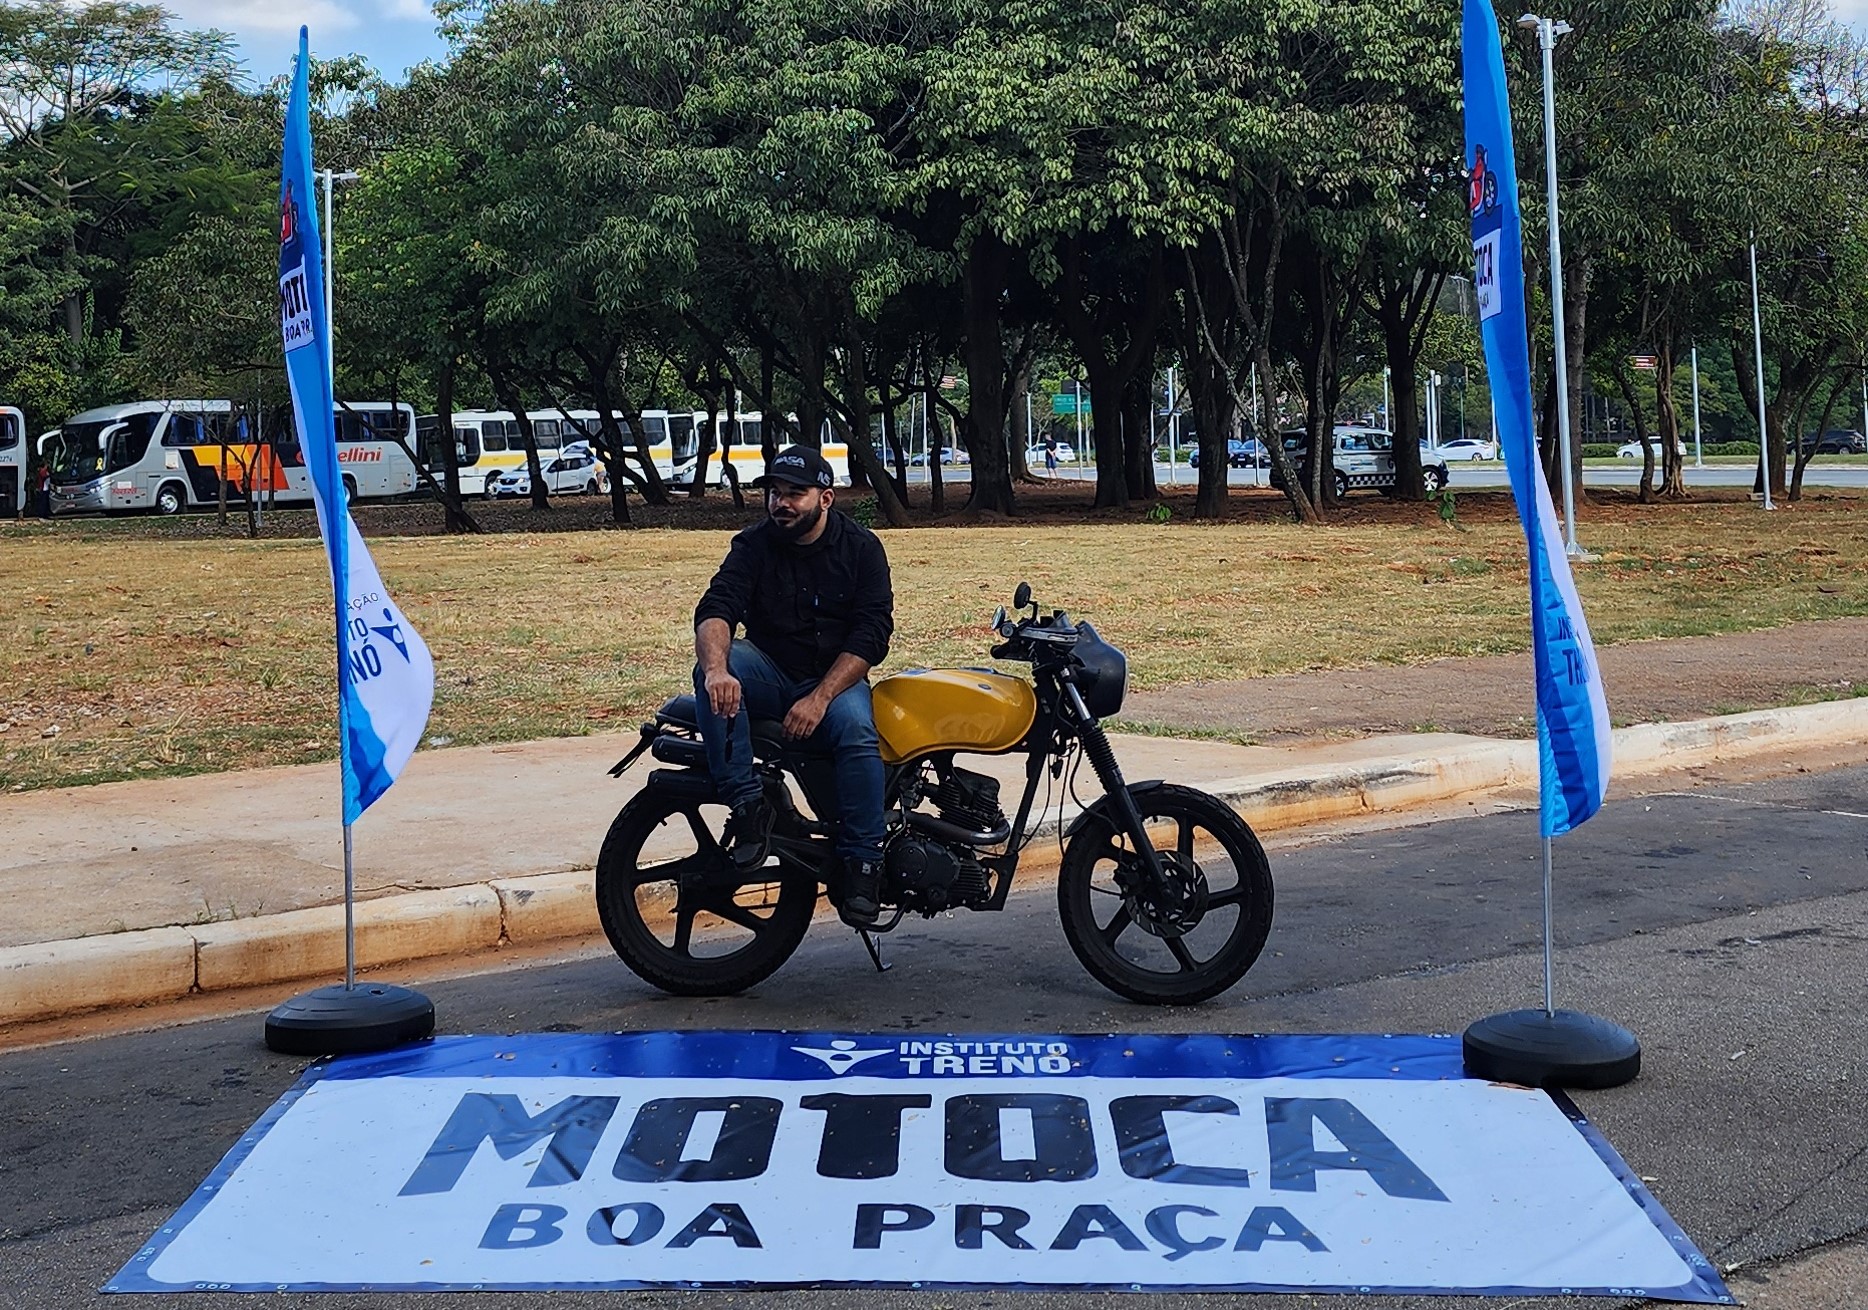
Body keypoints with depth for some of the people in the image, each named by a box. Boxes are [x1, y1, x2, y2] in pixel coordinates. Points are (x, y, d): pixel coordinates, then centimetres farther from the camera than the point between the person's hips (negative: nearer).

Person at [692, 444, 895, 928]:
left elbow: (872, 634, -10)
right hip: (769, 671, 2)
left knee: (857, 731, -33)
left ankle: (862, 862, -23)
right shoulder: (755, 544, 0)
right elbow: (714, 610, -15)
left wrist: (819, 698, -23)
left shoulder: (861, 547, -1)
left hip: (836, 676, -2)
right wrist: (718, 669, -38)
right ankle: (747, 804, -29)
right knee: (710, 668, -29)